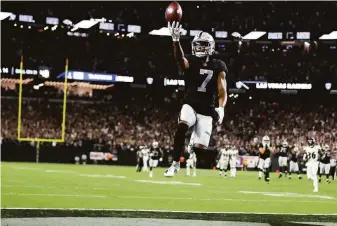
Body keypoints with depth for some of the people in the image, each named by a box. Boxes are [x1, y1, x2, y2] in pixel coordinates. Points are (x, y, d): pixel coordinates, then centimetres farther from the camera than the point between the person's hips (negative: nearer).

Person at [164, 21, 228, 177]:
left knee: (200, 146, -5)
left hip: (206, 110, 1)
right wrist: (176, 40, -43)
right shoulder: (190, 63, 0)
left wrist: (220, 108, -17)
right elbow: (180, 59, -25)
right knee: (182, 126, -32)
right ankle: (175, 164, -24)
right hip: (190, 105, -1)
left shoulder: (218, 67, 5)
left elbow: (222, 91, 1)